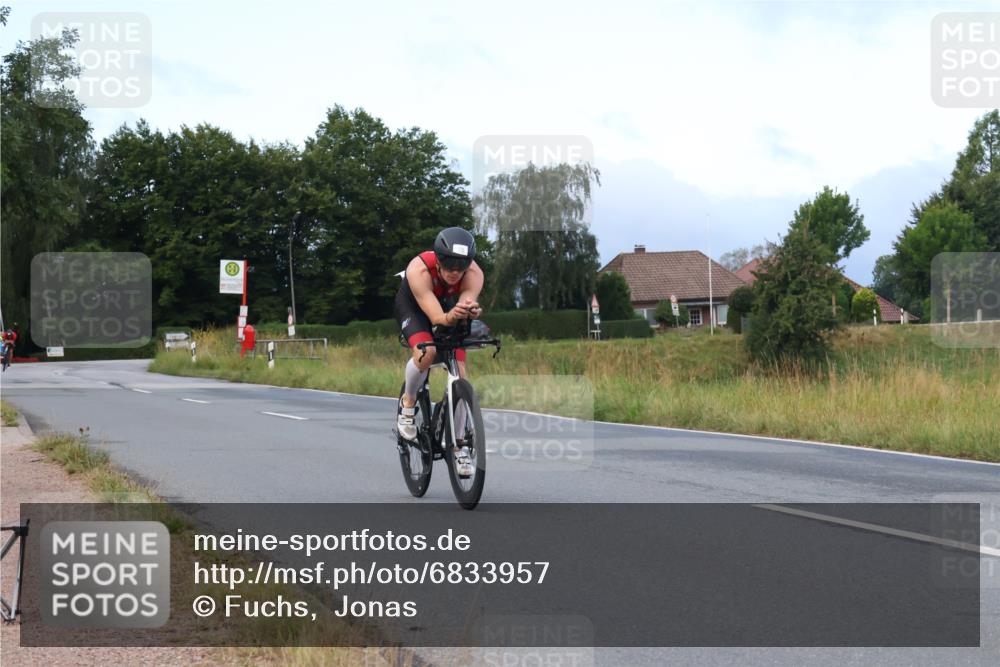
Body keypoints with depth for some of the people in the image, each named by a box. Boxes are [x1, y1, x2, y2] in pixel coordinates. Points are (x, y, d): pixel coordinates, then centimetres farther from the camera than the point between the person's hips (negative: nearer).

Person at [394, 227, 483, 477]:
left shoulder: (474, 274, -32)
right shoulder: (419, 269, -39)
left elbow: (468, 298, -48)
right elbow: (435, 316, -47)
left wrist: (469, 311, -72)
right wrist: (450, 317, -70)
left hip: (450, 309, 3)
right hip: (413, 307, -3)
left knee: (459, 374, -10)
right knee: (426, 353, -34)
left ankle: (459, 446, 3)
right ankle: (408, 403, -4)